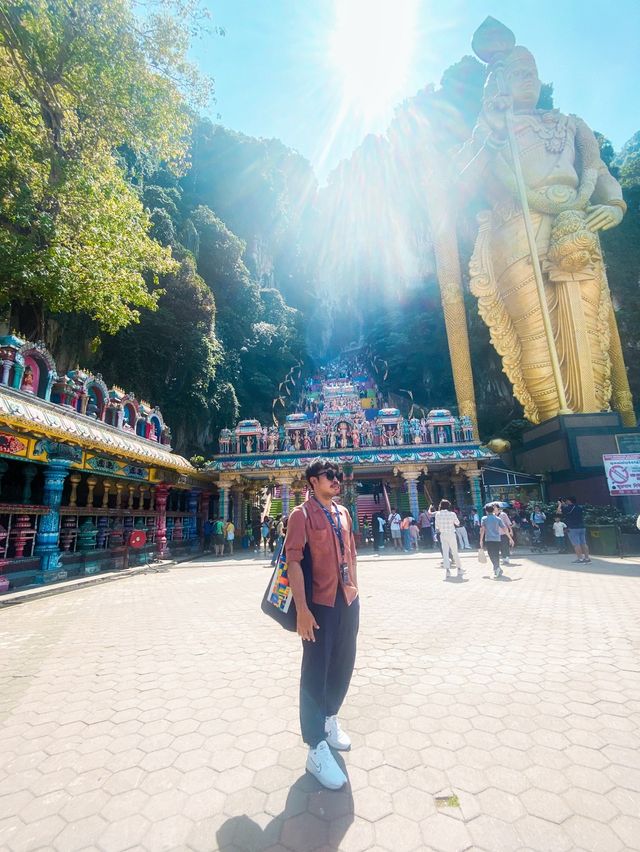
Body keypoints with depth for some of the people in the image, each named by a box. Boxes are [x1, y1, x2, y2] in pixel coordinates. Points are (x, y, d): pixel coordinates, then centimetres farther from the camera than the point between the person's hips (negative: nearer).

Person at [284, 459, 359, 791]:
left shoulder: (344, 513, 8)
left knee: (343, 664, 20)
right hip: (320, 605, -7)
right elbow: (293, 561, -18)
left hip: (348, 602, 7)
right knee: (316, 671, 6)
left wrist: (354, 590, 15)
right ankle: (317, 748, 22)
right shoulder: (302, 515, -14)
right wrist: (302, 609, -21)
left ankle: (330, 719, 44)